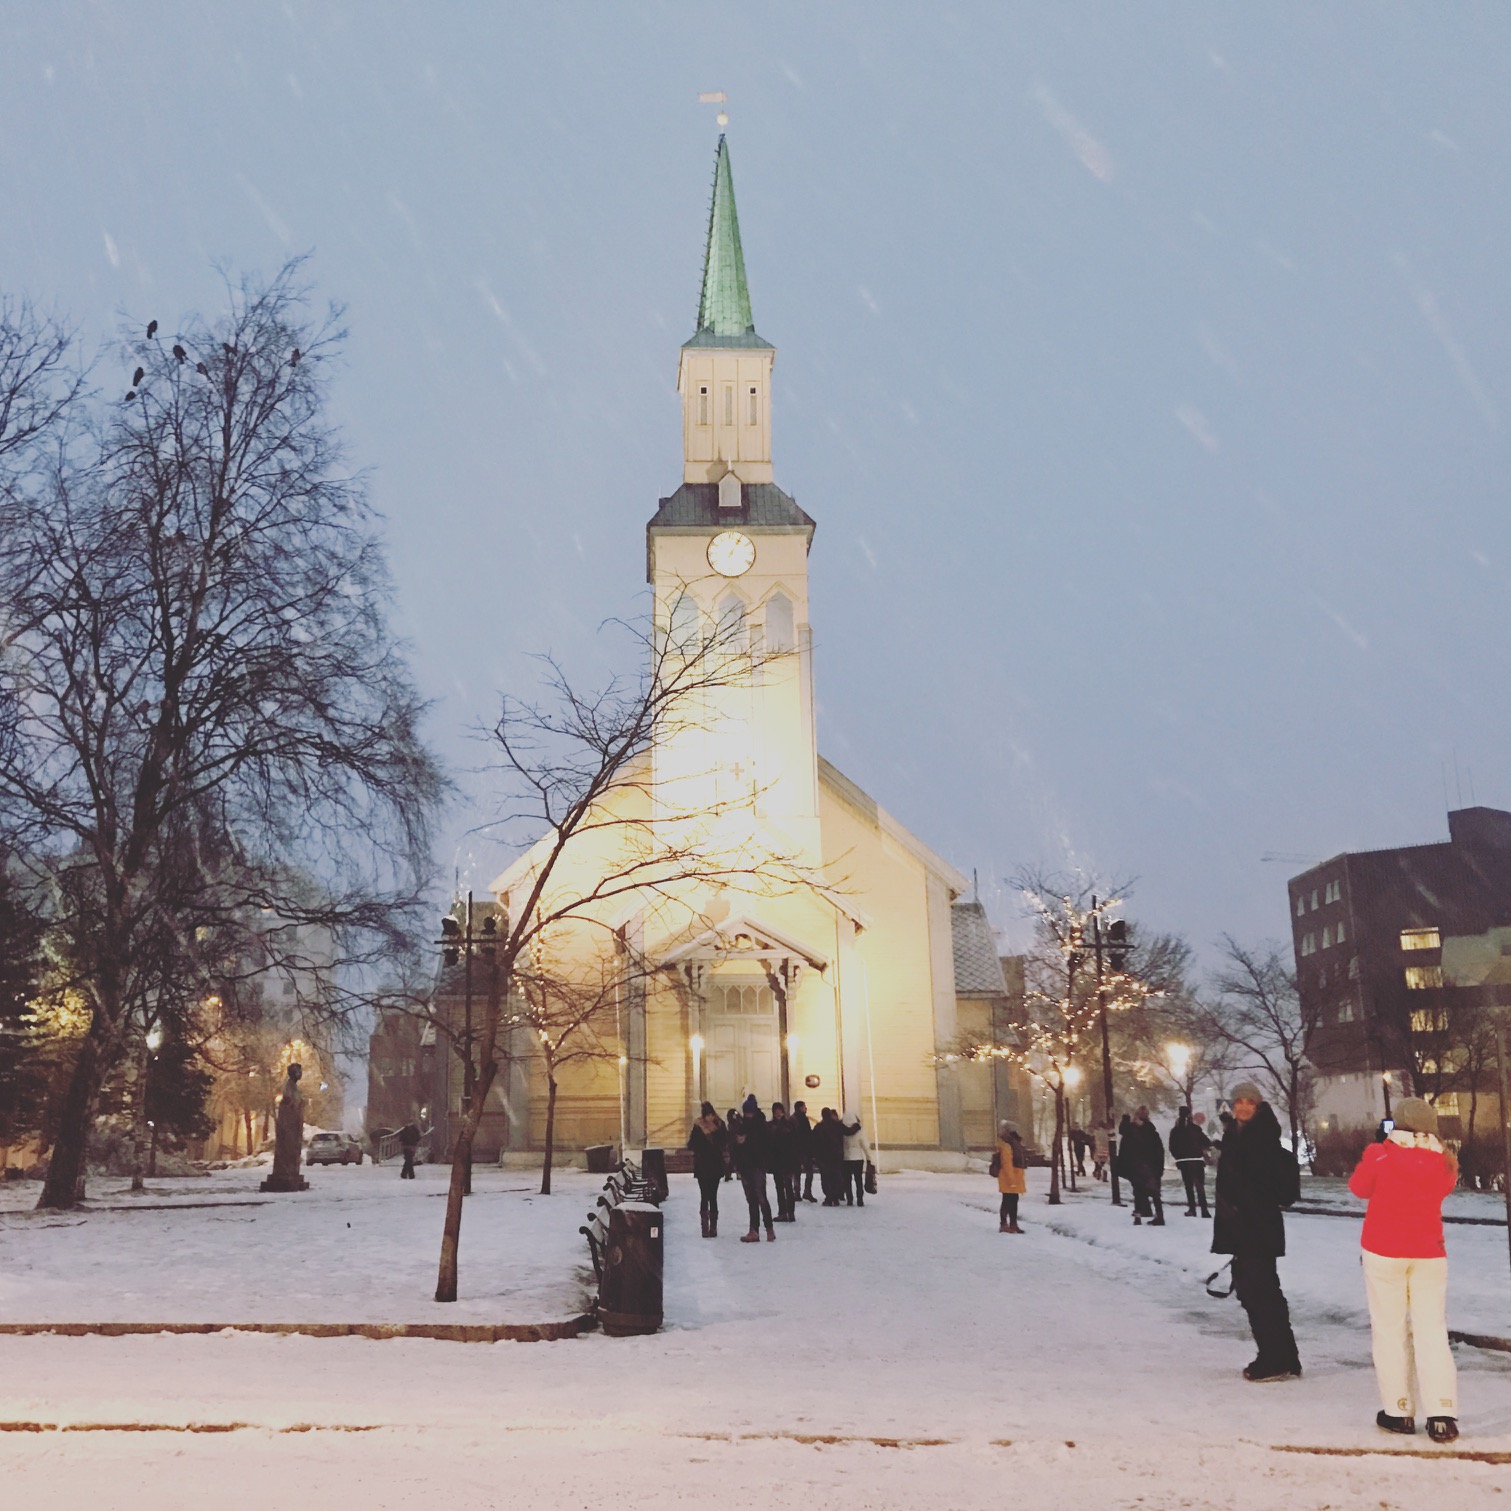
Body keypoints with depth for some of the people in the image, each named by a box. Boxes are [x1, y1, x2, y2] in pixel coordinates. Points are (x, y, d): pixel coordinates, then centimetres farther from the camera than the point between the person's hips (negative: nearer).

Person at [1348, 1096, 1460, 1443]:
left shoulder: (1379, 1156, -10)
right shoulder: (1443, 1162, -4)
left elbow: (1358, 1187, 5)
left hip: (1384, 1252, -2)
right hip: (1429, 1254, 2)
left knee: (1390, 1330, 6)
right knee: (1432, 1331, 3)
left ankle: (1399, 1411, 8)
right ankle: (1442, 1415, -5)